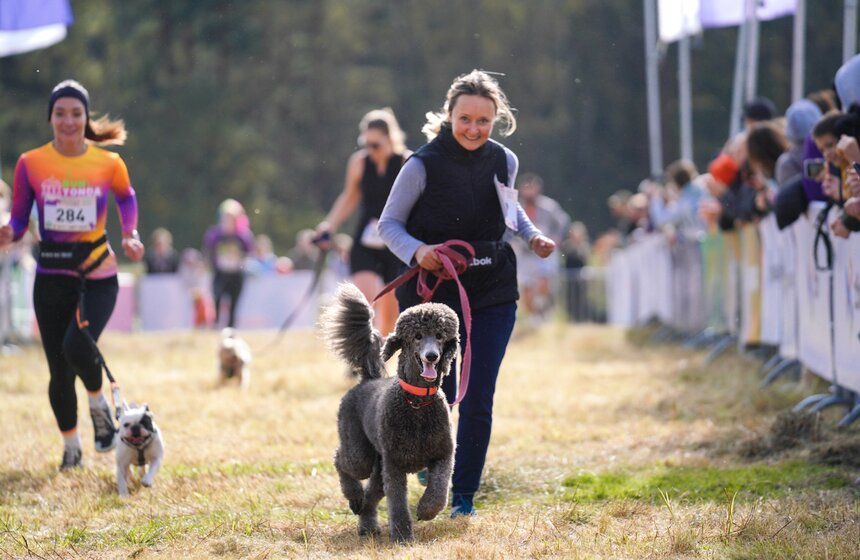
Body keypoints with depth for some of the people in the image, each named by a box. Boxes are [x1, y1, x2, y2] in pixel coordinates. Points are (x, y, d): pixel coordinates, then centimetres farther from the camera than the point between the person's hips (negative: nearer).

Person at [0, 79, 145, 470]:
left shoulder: (109, 163, -5)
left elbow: (126, 197, 17)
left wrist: (130, 235, 2)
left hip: (98, 276, -2)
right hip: (51, 277, 2)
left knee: (77, 346, -25)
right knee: (58, 369, 6)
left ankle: (98, 404, 6)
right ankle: (70, 446, 26)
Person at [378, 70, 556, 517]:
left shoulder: (503, 162, 0)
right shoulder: (423, 166, -14)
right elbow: (389, 224, -5)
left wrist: (532, 235, 5)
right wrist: (416, 251, -24)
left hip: (493, 294, 3)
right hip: (434, 292, -3)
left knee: (478, 401, -2)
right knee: (439, 396, 3)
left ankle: (464, 494, 14)